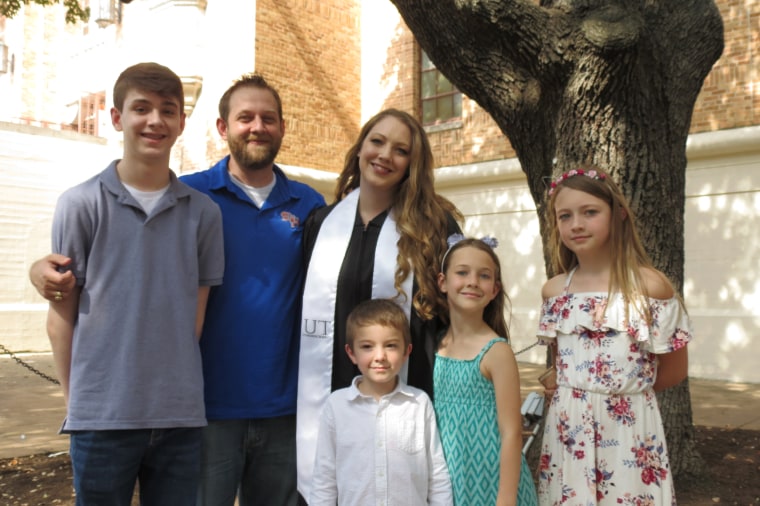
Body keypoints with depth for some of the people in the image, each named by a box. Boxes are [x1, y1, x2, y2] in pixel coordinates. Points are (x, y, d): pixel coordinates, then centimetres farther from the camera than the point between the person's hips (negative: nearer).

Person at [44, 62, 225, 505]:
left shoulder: (203, 212, 3)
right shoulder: (81, 204, -2)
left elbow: (196, 315, 7)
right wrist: (77, 401, 3)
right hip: (102, 416, -2)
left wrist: (177, 387, 3)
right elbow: (62, 317, 2)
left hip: (181, 415, 2)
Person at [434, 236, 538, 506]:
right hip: (449, 481, 5)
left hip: (490, 481, -4)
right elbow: (434, 421, 8)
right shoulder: (438, 345, -1)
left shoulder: (496, 351, -15)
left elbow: (511, 434, -15)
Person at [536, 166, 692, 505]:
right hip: (567, 429, 4)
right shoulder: (553, 291, 1)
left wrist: (625, 391, 5)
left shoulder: (649, 285, -10)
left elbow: (675, 370, -2)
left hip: (628, 429, -3)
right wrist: (576, 394, 3)